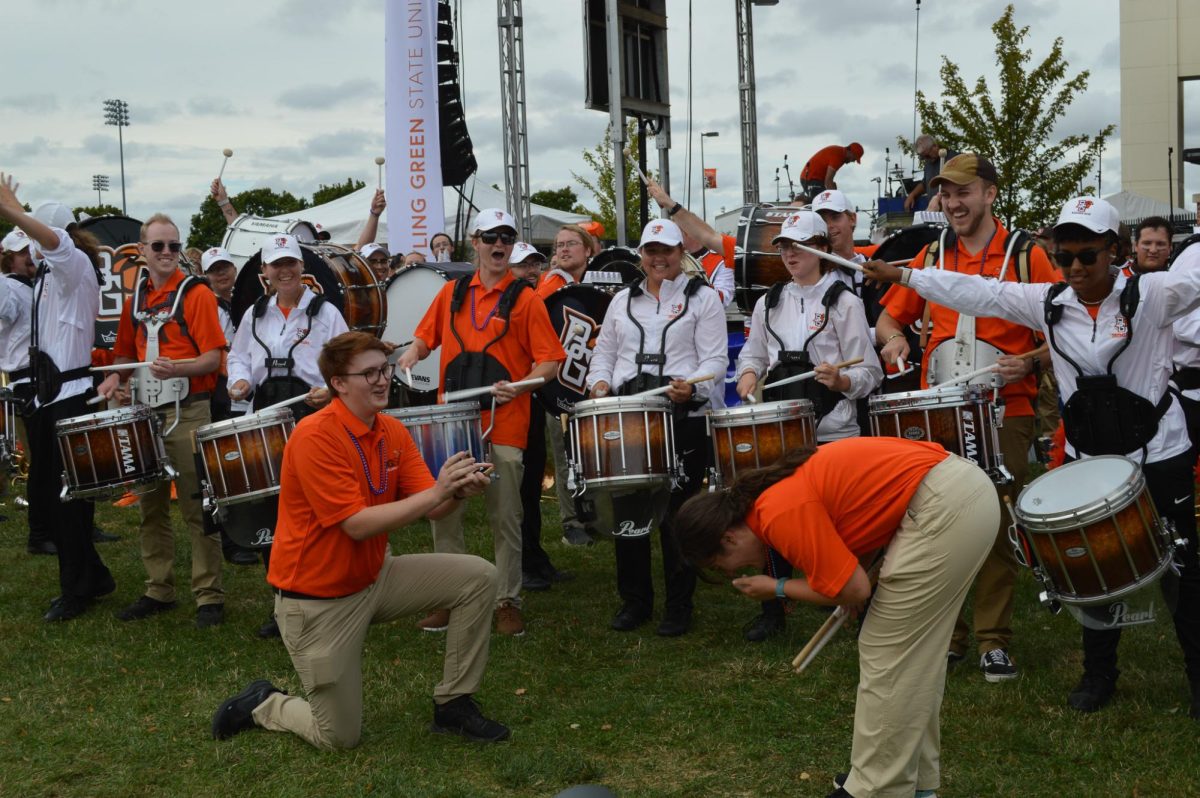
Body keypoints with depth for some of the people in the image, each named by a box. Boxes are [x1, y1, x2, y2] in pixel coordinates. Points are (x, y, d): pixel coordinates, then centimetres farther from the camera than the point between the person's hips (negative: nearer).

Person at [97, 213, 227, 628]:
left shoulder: (195, 293, -6)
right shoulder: (135, 298, 12)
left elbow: (213, 357, -12)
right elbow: (126, 352, 20)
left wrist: (177, 369, -30)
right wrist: (116, 376, -1)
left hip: (187, 413, -6)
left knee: (196, 508, -4)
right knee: (151, 506, 13)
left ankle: (209, 597, 3)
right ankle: (158, 590, 24)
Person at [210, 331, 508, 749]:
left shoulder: (393, 431, 0)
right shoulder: (315, 437, -24)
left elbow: (429, 508, -4)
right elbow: (358, 525, -28)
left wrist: (458, 490, -26)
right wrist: (435, 491, -33)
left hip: (375, 577, 7)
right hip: (318, 599, -7)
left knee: (478, 577, -7)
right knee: (340, 736, -2)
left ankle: (453, 704, 6)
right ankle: (263, 704, 28)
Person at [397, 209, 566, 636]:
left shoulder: (524, 298, -2)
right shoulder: (452, 292, 10)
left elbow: (551, 361, -5)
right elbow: (426, 337, 21)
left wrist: (518, 386, -21)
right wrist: (412, 354, -1)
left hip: (503, 425, -4)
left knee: (505, 519, 4)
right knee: (444, 514, 7)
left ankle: (508, 601, 16)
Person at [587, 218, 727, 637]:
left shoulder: (703, 298, 5)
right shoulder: (623, 300, 19)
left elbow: (715, 360, -3)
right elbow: (604, 350, 23)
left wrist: (693, 386, -21)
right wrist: (600, 381, 3)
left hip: (685, 417, -4)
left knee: (677, 514, -1)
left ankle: (679, 606, 11)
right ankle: (634, 600, 20)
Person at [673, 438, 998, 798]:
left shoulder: (782, 516, -14)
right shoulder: (784, 488, 14)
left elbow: (853, 589, -11)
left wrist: (777, 589, 2)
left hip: (944, 506, -10)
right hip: (967, 487, 10)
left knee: (887, 657, 0)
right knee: (914, 652, 19)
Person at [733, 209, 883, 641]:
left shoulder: (844, 302, -1)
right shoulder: (769, 302, 13)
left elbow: (868, 372, -5)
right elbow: (753, 353, 18)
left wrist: (840, 380, -25)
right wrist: (749, 374, -4)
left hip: (831, 430, -4)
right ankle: (773, 609, 18)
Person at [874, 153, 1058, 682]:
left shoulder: (1026, 256, 0)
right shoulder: (932, 257, 10)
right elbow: (889, 316, 18)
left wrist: (1029, 362, -17)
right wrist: (893, 338, -4)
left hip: (1004, 413, -3)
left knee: (997, 525, 1)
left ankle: (993, 640, 12)